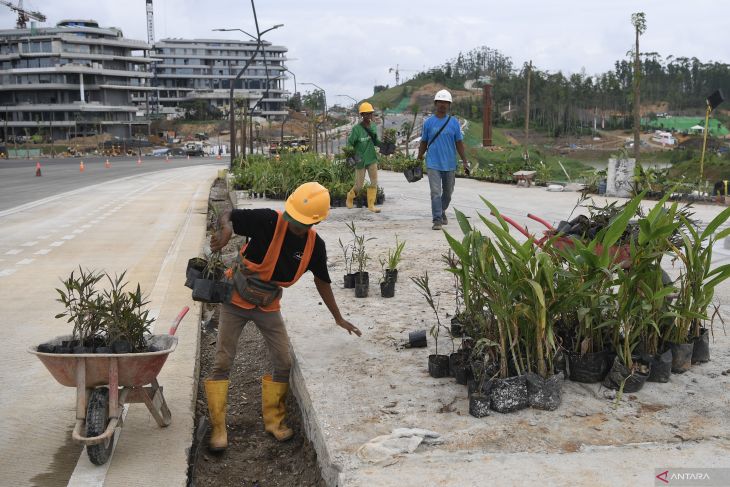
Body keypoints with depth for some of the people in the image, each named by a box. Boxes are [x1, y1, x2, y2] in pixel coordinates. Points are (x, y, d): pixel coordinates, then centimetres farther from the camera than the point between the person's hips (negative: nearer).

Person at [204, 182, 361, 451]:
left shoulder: (315, 245, -9)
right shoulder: (269, 221, -23)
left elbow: (321, 280, 8)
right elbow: (227, 215, -16)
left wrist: (338, 318, 15)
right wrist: (226, 229, -42)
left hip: (269, 307, 4)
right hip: (236, 300, -3)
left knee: (284, 364, 2)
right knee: (222, 363, -4)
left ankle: (274, 420, 21)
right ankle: (218, 427, 8)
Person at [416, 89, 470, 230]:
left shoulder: (454, 122, 3)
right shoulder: (428, 122, 2)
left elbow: (459, 144, 4)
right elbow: (423, 143, 9)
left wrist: (465, 162, -1)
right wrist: (418, 161, 8)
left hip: (450, 164, 2)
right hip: (433, 164, -2)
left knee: (447, 192, 14)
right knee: (435, 192, -10)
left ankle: (442, 212, 38)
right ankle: (437, 220, -8)